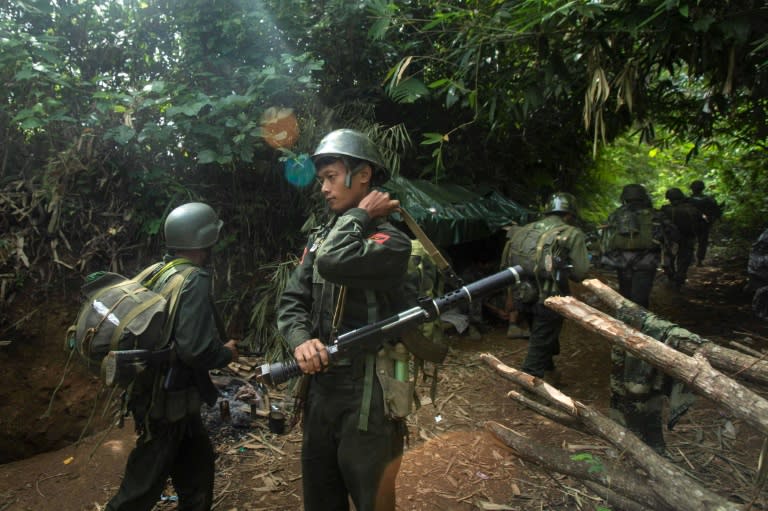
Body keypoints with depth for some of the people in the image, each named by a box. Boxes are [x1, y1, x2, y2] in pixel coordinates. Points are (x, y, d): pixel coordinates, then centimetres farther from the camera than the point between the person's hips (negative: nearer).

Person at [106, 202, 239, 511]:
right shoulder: (194, 280, -21)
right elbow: (195, 350, -29)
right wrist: (227, 353, -9)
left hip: (157, 392, 9)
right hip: (168, 401, -8)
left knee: (197, 464, 21)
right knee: (143, 486, 6)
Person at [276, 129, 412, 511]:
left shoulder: (391, 241, -14)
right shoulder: (320, 237, 9)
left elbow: (333, 264, -32)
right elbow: (292, 300, 6)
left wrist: (360, 213, -15)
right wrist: (301, 339, -14)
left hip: (366, 392, -7)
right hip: (320, 386, 7)